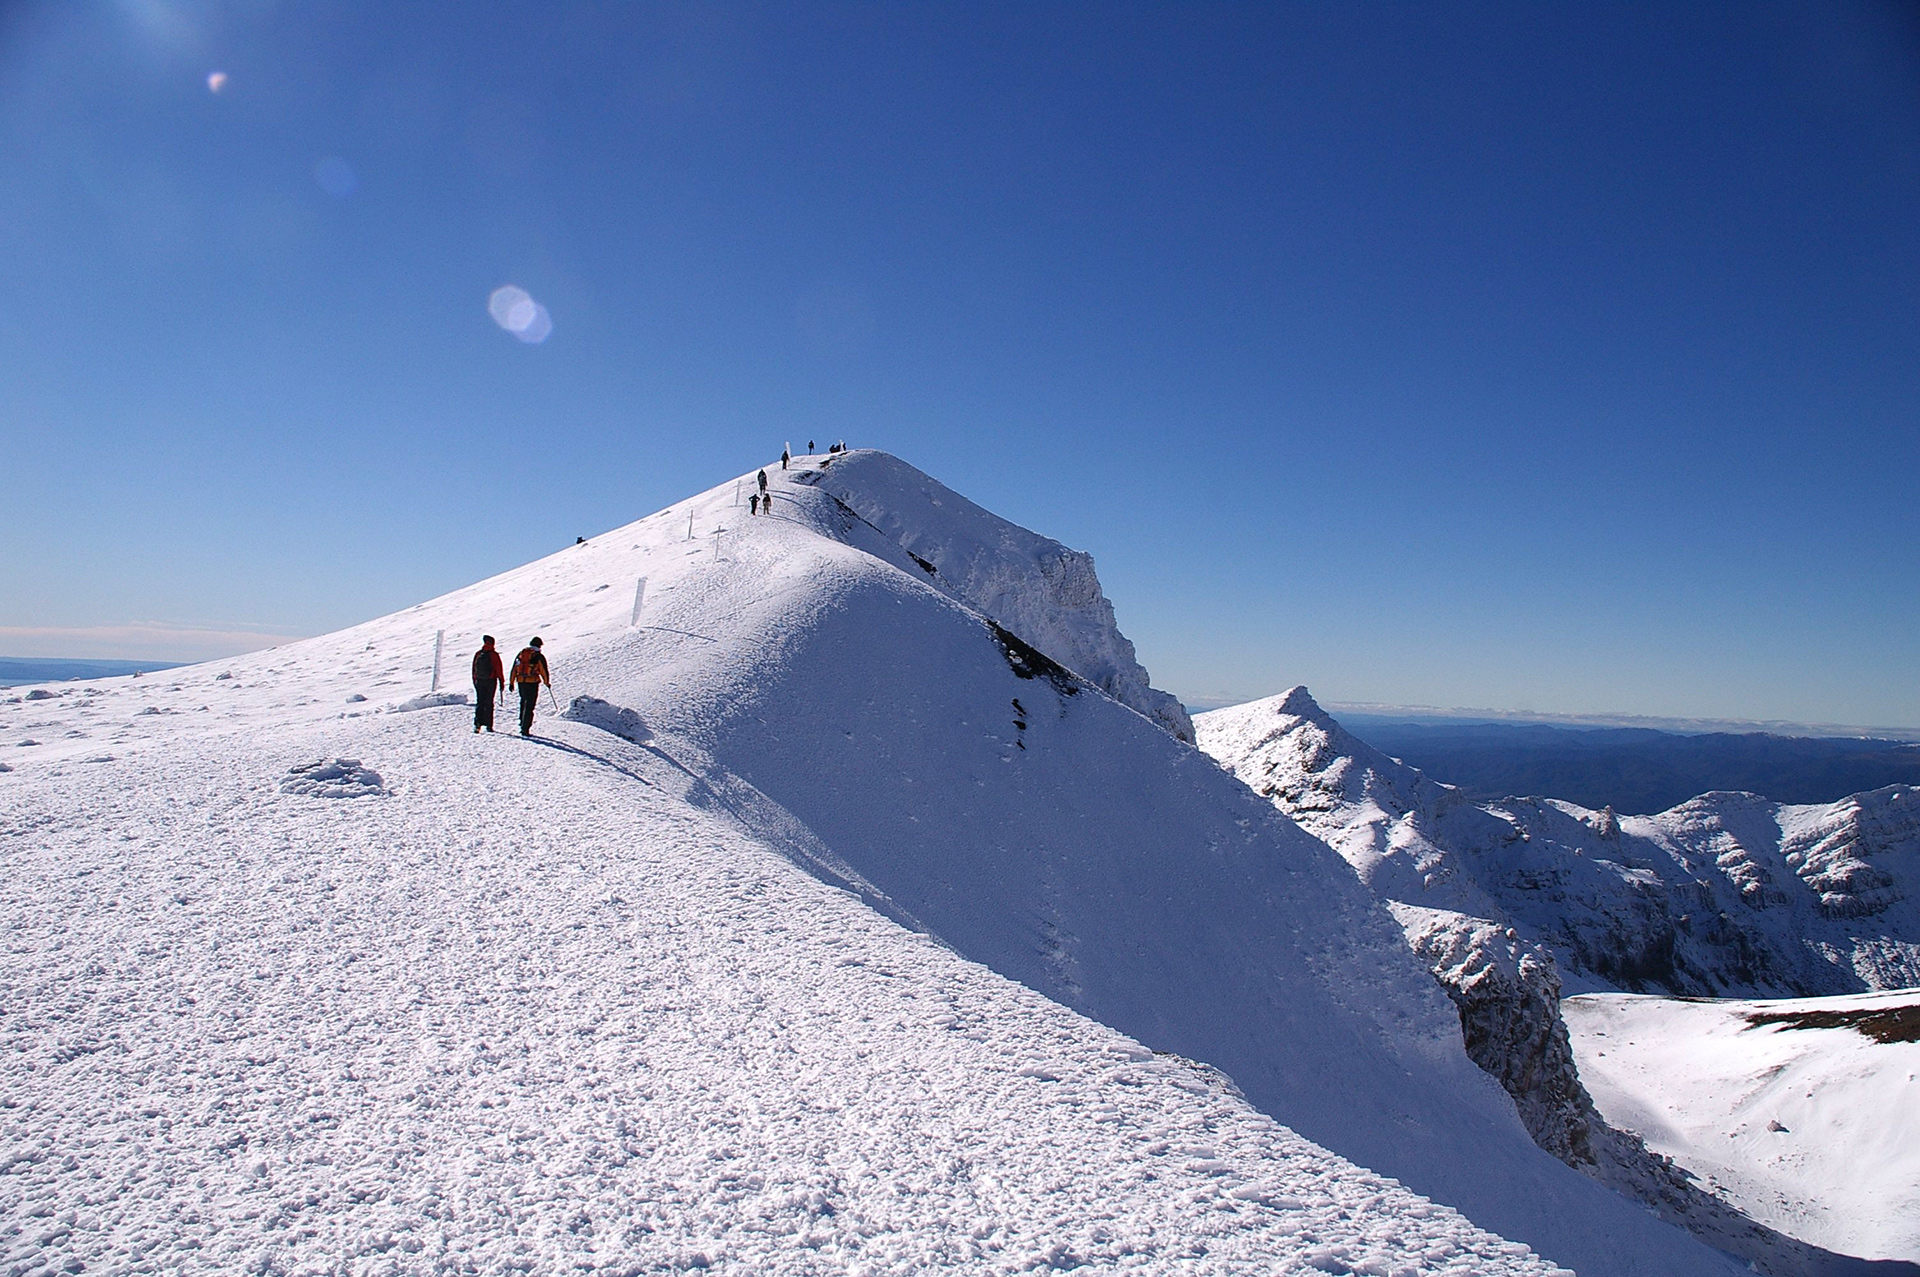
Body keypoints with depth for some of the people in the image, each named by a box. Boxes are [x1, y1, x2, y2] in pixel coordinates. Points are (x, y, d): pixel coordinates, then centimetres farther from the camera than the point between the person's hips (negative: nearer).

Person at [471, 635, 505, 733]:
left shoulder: (477, 654, 4)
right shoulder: (494, 655, -7)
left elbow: (474, 669, 9)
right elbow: (498, 669, -7)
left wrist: (475, 681, 17)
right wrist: (501, 681, 0)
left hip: (479, 681, 3)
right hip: (491, 681, -3)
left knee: (479, 703, 4)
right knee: (489, 703, 5)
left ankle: (477, 723, -12)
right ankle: (488, 725, 6)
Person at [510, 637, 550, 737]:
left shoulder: (521, 654, 9)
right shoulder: (539, 657, -5)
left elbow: (514, 669, 11)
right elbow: (544, 672, -2)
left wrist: (512, 683, 17)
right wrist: (547, 683, 13)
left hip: (520, 682, 5)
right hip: (533, 683, -4)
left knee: (523, 701, 26)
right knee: (530, 706, -1)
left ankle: (522, 720, 23)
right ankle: (525, 729, -4)